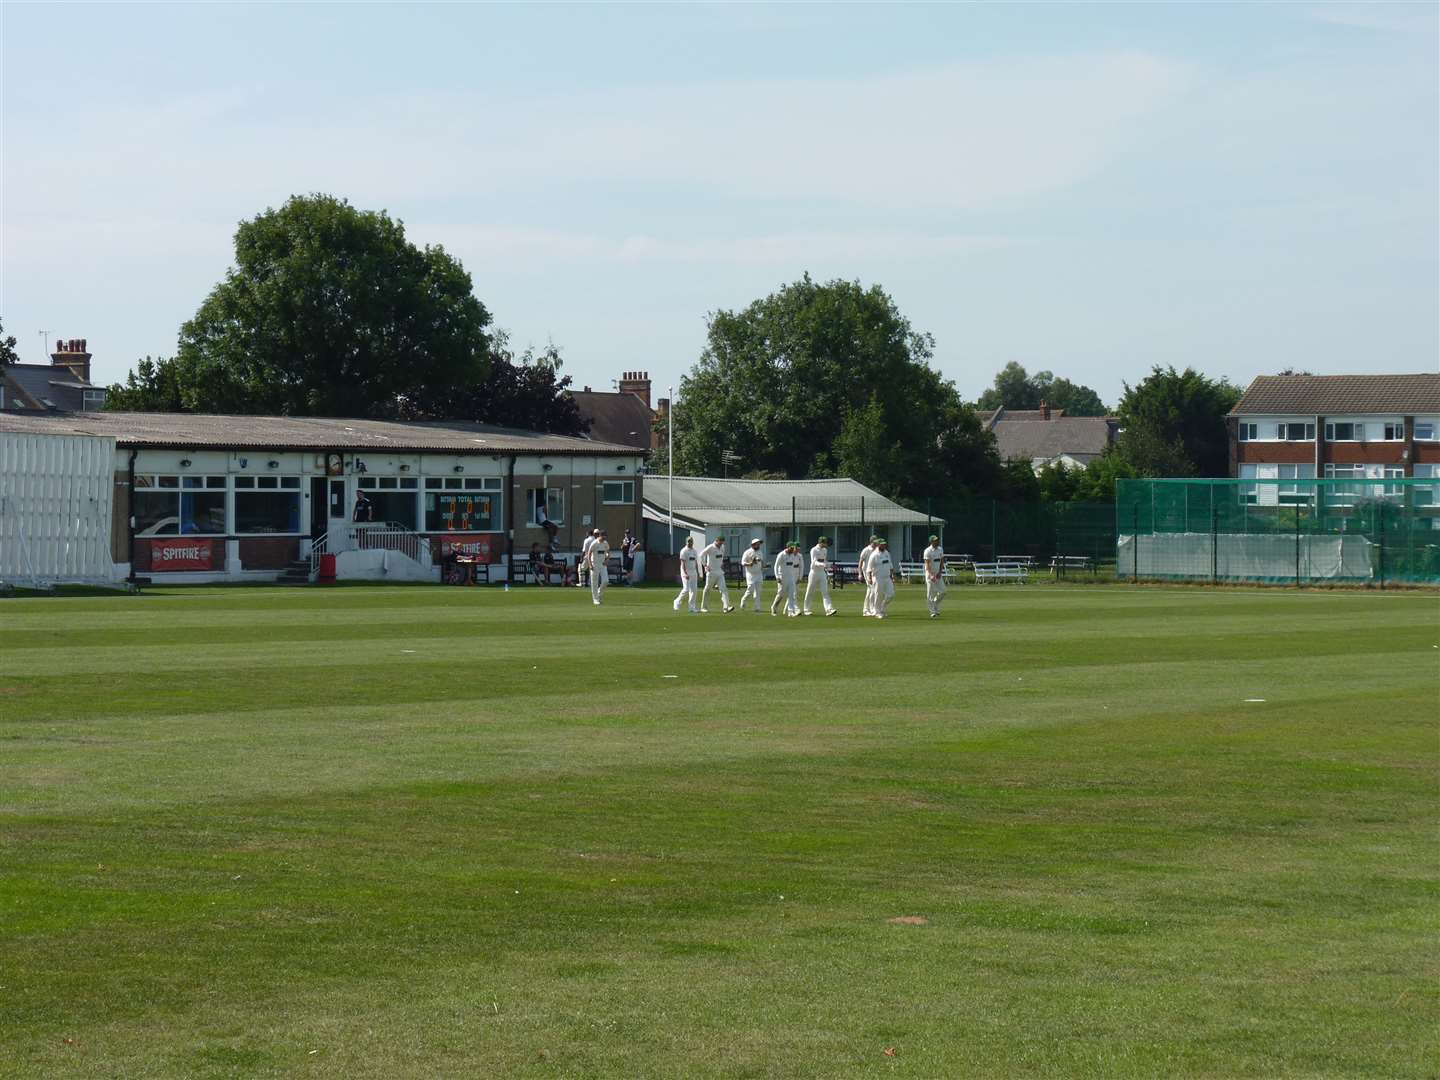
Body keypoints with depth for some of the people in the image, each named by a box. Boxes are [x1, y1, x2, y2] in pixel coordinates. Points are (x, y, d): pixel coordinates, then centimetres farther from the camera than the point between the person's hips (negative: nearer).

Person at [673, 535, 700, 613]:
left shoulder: (694, 551, 14)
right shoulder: (684, 551, -9)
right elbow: (682, 563, -16)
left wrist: (697, 572, 17)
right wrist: (685, 573, -26)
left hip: (693, 573, 7)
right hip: (686, 573, -7)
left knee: (693, 590, 3)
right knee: (686, 590, -14)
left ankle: (691, 607, 7)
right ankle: (677, 601, 6)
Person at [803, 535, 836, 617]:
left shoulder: (825, 550, 11)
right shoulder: (814, 550, -12)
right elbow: (814, 562, -24)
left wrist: (827, 573, 19)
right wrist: (823, 564, -41)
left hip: (822, 573, 5)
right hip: (814, 572, -5)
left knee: (825, 592, -7)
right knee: (809, 593, 4)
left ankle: (829, 609, -18)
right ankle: (806, 609, 16)